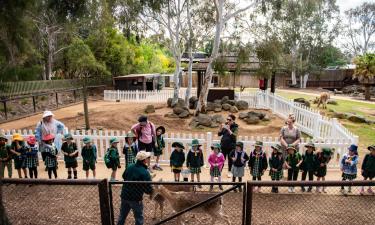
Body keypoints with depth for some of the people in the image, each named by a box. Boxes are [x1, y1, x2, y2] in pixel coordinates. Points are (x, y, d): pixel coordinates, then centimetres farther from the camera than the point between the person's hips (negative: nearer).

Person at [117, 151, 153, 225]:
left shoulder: (130, 167, -3)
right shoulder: (145, 173, -23)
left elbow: (124, 176, 17)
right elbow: (149, 191, -21)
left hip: (124, 196, 6)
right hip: (136, 199, -6)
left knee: (122, 216, 23)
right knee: (139, 219, 12)